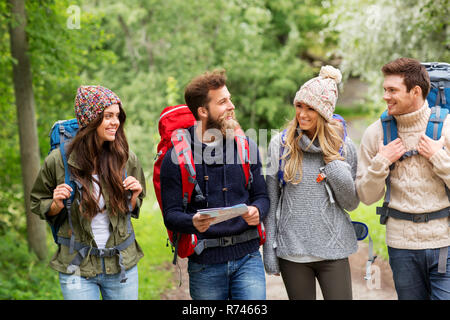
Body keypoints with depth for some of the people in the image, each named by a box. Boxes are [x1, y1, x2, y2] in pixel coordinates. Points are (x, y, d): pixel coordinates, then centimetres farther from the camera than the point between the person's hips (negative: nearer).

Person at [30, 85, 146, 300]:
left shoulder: (126, 159, -2)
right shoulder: (58, 161, -9)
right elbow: (38, 205, 6)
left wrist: (134, 196, -9)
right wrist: (57, 205, -14)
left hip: (122, 265, 2)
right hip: (77, 268, -2)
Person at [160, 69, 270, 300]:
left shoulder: (246, 146, 7)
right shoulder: (176, 157, -4)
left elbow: (261, 195, 12)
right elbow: (171, 214, -4)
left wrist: (257, 211, -10)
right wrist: (193, 222, -25)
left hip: (247, 257, 2)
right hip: (205, 263, -2)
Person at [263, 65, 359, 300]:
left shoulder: (344, 147, 0)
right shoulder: (280, 144, -1)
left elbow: (352, 204, 5)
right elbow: (270, 201, 4)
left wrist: (336, 169, -12)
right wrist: (269, 248, 1)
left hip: (333, 250, 0)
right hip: (292, 252, 0)